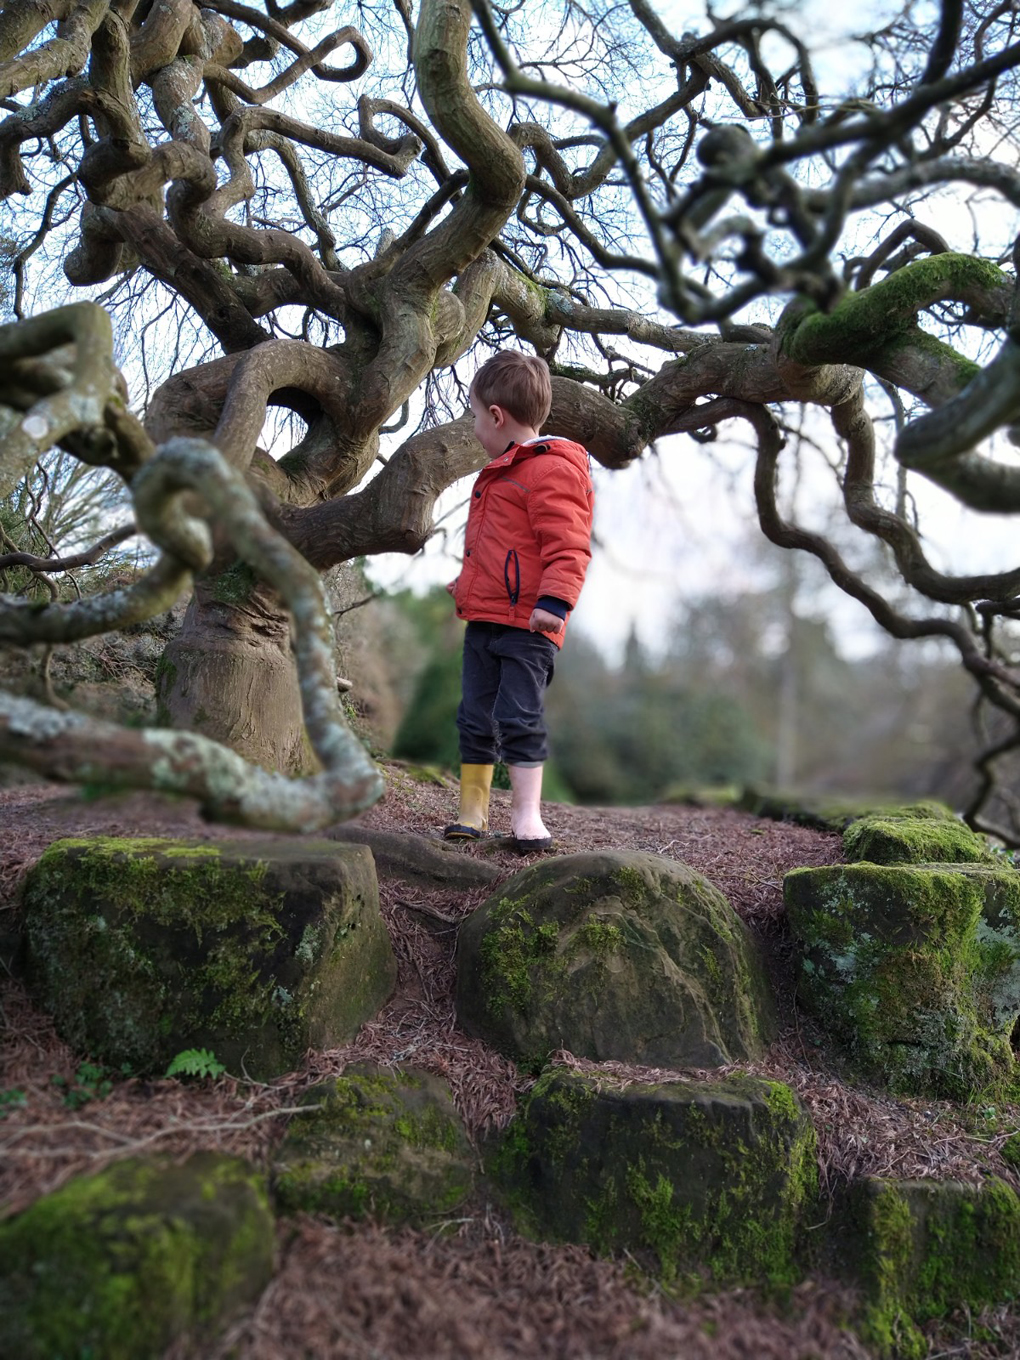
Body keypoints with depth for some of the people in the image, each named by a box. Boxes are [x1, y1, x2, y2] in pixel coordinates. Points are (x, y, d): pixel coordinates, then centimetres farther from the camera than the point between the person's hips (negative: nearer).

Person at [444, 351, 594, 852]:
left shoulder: (551, 470, -11)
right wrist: (468, 583, 39)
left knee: (520, 718, -7)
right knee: (476, 718, 11)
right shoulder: (501, 471, 21)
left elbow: (568, 547, -19)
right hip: (482, 619, 9)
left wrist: (554, 601, -29)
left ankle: (526, 815, 3)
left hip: (525, 626, -9)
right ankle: (473, 808, 21)